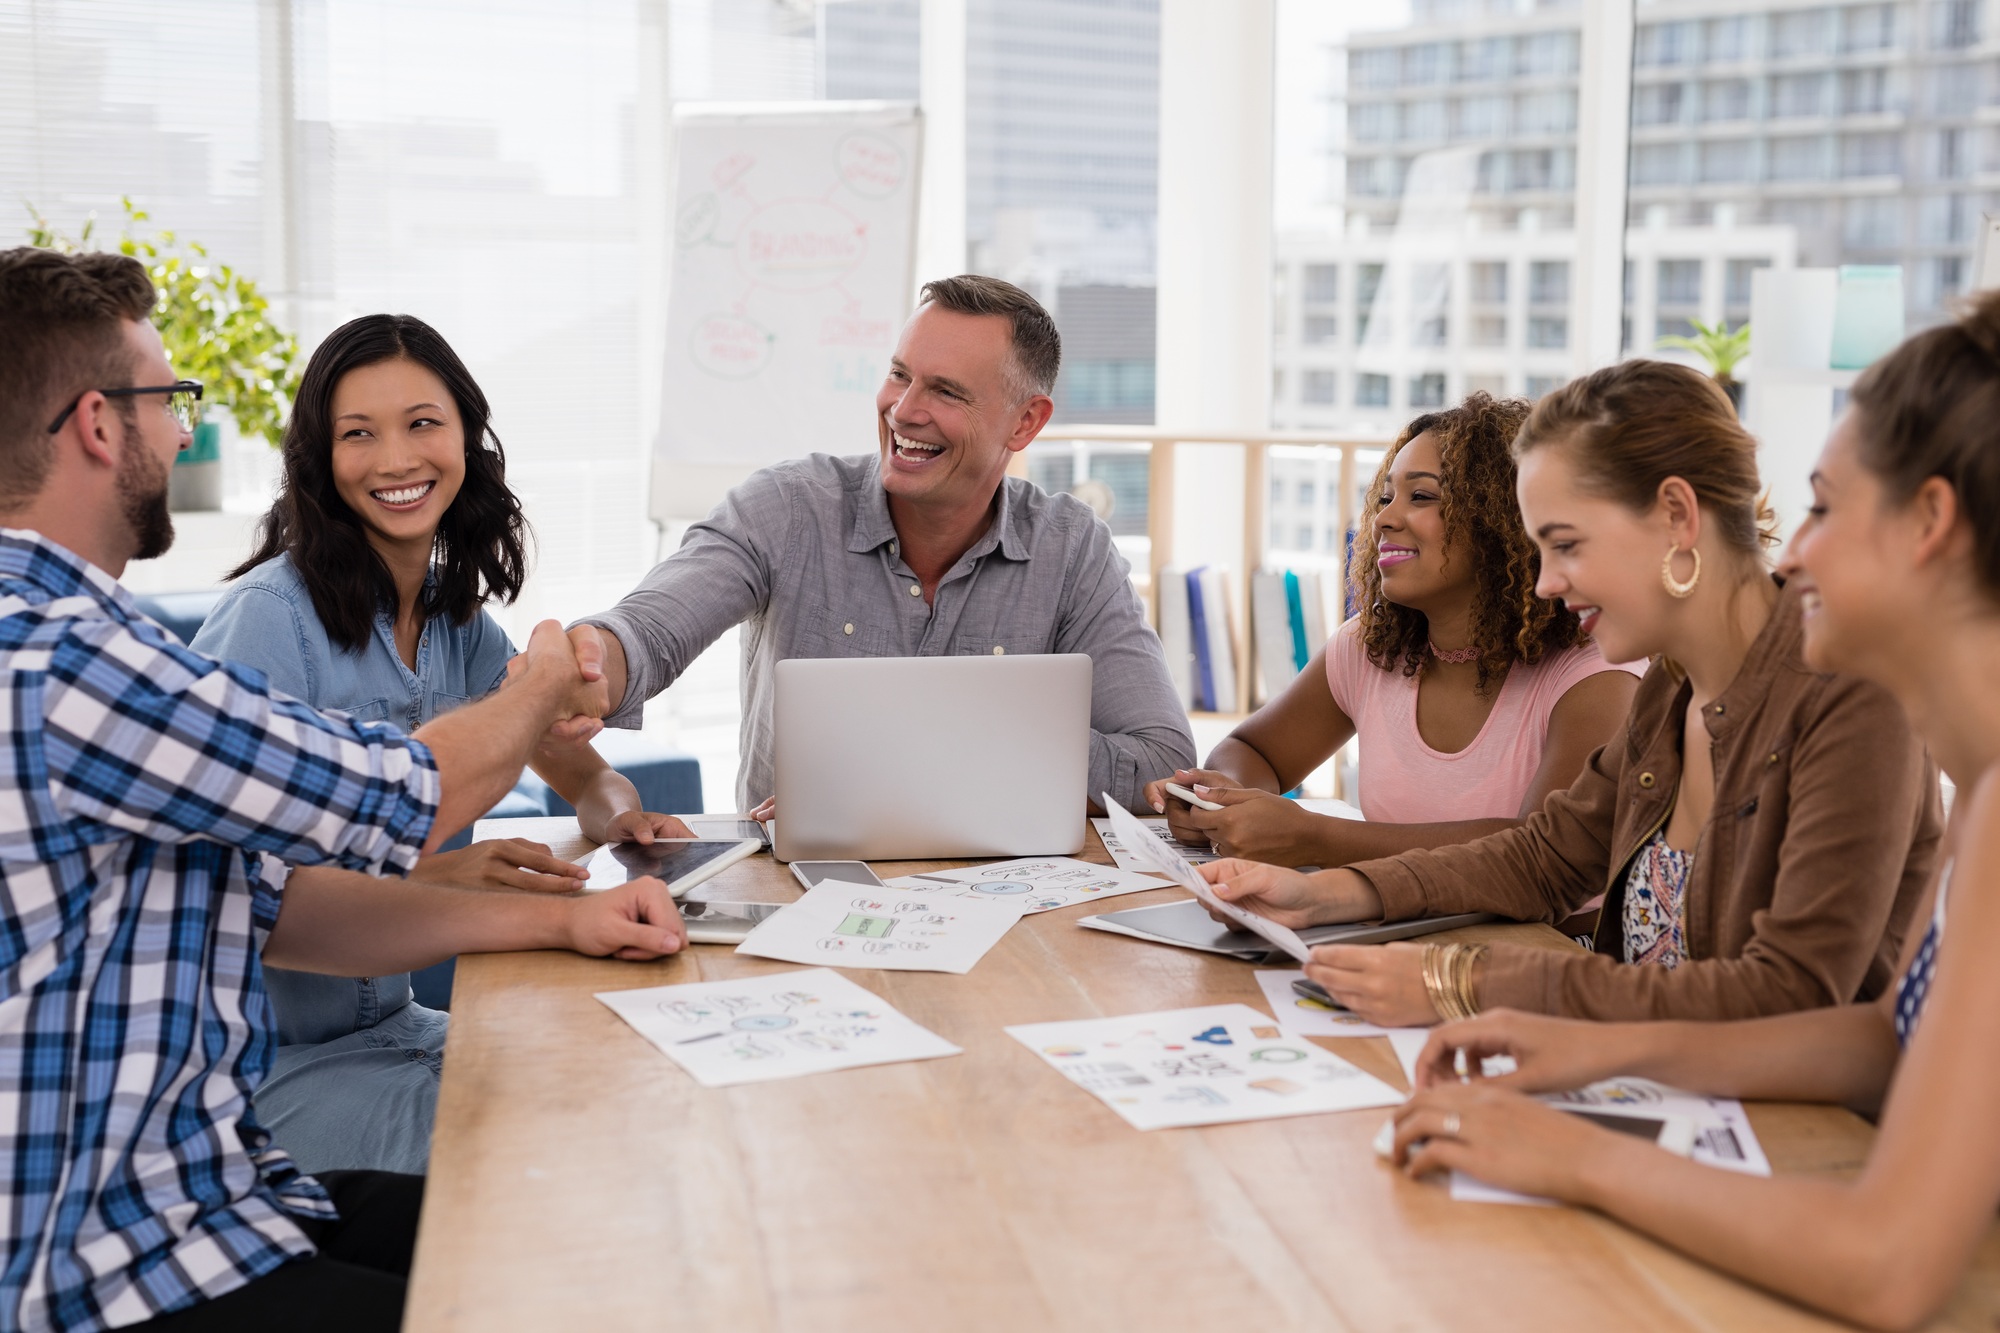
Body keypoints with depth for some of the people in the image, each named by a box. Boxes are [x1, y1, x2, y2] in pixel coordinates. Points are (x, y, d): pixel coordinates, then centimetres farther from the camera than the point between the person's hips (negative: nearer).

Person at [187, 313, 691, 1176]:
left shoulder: (457, 620, 7)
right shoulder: (273, 613, -17)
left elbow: (583, 776, 11)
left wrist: (620, 815, -13)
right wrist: (434, 876, -37)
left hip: (391, 1024, 7)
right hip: (267, 1064, -7)